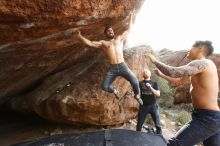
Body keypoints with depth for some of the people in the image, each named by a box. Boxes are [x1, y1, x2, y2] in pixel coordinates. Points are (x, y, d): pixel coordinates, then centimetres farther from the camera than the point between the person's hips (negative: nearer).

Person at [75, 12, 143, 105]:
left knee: (135, 81, -13)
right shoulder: (102, 43, 10)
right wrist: (79, 36, -10)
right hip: (112, 69, 0)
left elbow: (128, 30, 26)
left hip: (123, 66, 1)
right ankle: (115, 91, 27)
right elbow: (89, 43, 0)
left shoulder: (119, 38, 17)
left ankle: (137, 95, 20)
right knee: (105, 87, -10)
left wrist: (131, 18, 34)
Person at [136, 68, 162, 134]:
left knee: (158, 124, 5)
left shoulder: (154, 83, 3)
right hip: (143, 106, 0)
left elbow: (158, 94, -8)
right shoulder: (140, 83, 4)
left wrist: (150, 88, -20)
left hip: (153, 106, 0)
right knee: (139, 124, 8)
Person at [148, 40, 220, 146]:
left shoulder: (202, 63, -14)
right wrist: (161, 74, 25)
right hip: (211, 118, 11)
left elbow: (173, 72, -25)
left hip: (207, 118, -11)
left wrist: (155, 61, -11)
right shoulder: (196, 71, 16)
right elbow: (178, 81, 26)